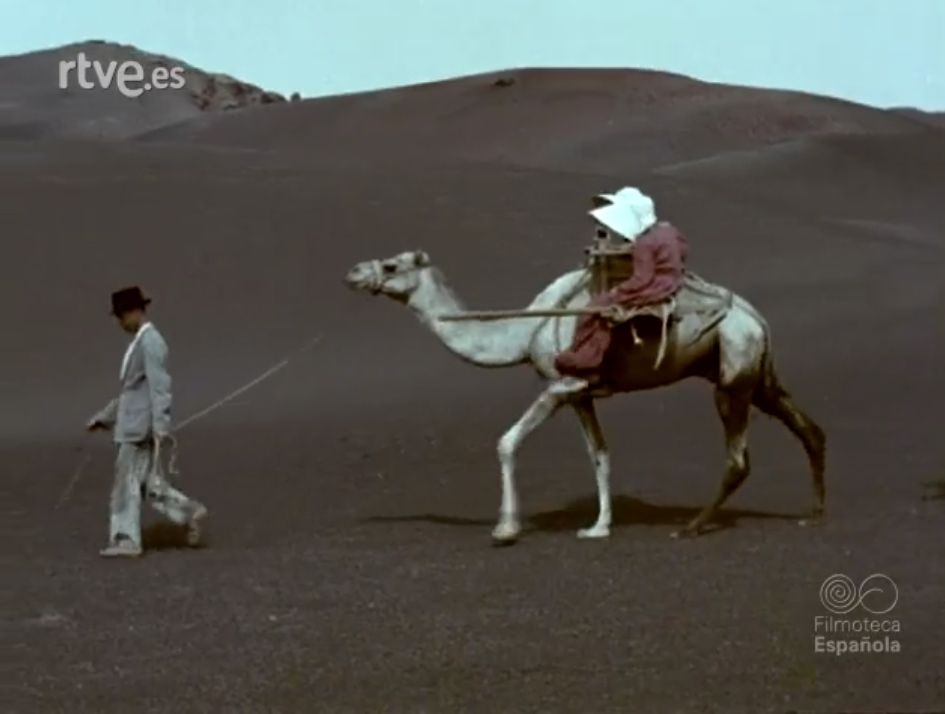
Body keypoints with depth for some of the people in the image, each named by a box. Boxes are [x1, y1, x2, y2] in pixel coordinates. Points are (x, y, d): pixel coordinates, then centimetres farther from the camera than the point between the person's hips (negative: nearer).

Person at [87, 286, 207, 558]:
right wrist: (105, 417, 25)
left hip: (141, 425, -10)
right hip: (133, 424, 10)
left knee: (129, 482, -4)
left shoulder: (150, 342, -14)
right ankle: (189, 512, 11)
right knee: (147, 482, 9)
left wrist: (160, 427, -27)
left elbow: (159, 386, -21)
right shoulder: (140, 342, 18)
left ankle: (126, 540, 1)